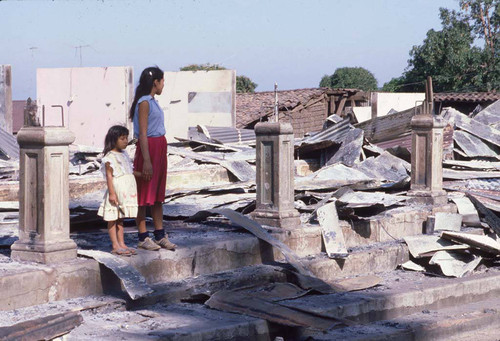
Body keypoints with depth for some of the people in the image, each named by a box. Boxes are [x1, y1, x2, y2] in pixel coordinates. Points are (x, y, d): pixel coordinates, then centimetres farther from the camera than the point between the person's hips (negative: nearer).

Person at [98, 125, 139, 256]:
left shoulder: (124, 154, 14)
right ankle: (115, 246, -1)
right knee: (112, 219, -1)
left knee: (120, 219, 13)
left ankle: (121, 244, 16)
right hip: (116, 190, -8)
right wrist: (112, 193, -19)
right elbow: (109, 175, -15)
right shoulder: (109, 157, -12)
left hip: (126, 191, 8)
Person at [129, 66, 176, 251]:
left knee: (158, 194, 11)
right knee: (144, 195, -2)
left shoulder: (152, 102, 15)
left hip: (159, 148, 9)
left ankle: (160, 235, 16)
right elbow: (142, 133, -17)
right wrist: (146, 160, -21)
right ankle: (143, 237, 3)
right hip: (148, 148, -9)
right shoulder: (144, 103, -12)